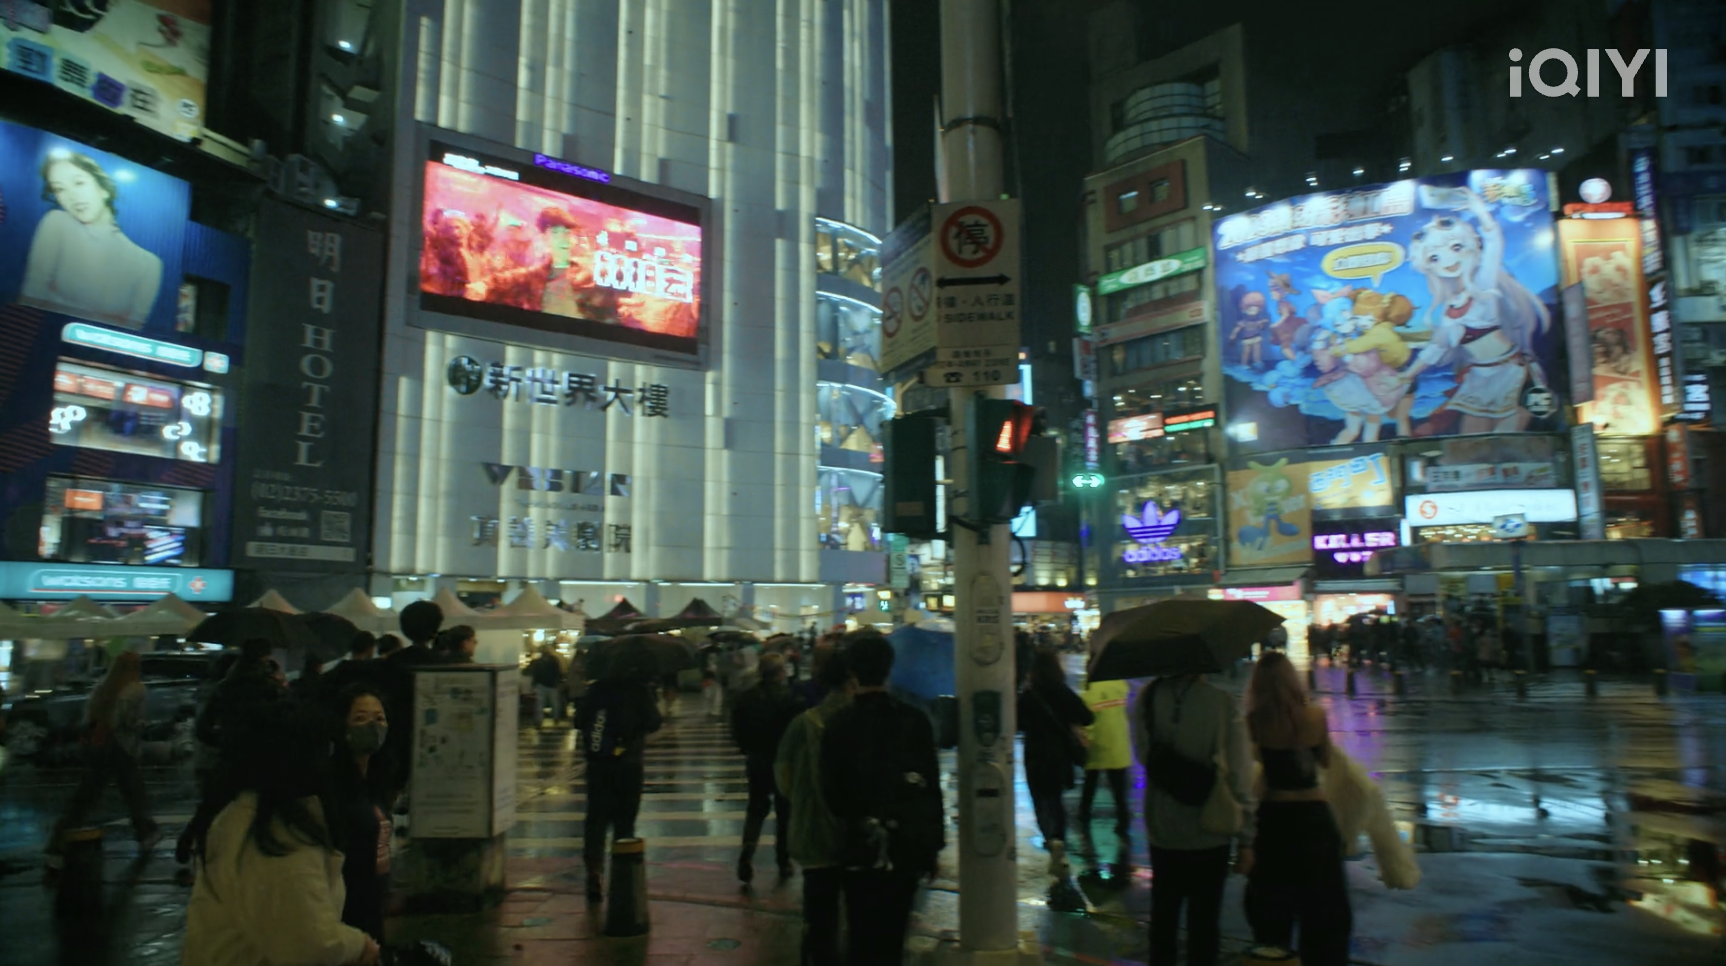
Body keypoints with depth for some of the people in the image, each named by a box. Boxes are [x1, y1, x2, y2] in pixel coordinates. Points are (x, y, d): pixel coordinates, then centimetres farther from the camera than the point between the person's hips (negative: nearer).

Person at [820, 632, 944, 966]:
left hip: (860, 850, -2)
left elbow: (831, 791, -7)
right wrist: (934, 842, 7)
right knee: (893, 935, 16)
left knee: (862, 937, 8)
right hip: (908, 847, 2)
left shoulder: (839, 724, -9)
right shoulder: (915, 720, -4)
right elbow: (933, 787, -2)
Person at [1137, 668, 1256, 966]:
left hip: (1162, 832, 3)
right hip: (1210, 832, -2)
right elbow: (1240, 774, -13)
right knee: (1203, 920, 10)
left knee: (1163, 917, 18)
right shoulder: (1223, 702, -16)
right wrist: (1245, 838, -7)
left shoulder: (1148, 698, -8)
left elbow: (1144, 755, -1)